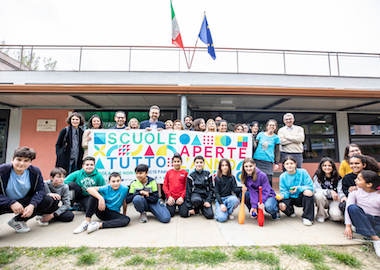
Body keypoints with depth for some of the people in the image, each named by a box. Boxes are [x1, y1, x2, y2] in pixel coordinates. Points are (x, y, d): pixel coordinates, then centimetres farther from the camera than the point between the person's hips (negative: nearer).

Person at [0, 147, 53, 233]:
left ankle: (17, 221, 2)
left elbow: (40, 189, -8)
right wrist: (11, 203, -33)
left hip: (24, 202, 4)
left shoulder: (35, 172, -12)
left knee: (48, 200, -18)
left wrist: (32, 204, -25)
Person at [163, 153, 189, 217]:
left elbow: (186, 186, 1)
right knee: (169, 214, -14)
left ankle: (180, 207, 18)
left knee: (184, 214, -15)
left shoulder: (185, 172, 2)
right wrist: (169, 196, -5)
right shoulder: (169, 172, 7)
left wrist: (182, 197, -10)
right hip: (171, 197, 1)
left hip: (181, 197, -1)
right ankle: (173, 207, 19)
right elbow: (165, 185, 5)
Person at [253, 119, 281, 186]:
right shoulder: (260, 134, 9)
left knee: (268, 180, -5)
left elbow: (277, 152, 8)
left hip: (268, 161, -1)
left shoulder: (276, 138, 7)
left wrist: (276, 163, 1)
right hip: (257, 160, 1)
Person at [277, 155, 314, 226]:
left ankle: (307, 217, -16)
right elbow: (284, 191, -6)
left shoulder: (303, 172, -10)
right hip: (290, 198, 1)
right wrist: (282, 195, -30)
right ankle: (291, 211, 12)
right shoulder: (282, 176, -6)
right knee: (282, 206, -30)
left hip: (301, 198, -1)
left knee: (308, 192, -34)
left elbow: (310, 187, -14)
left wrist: (298, 188, -30)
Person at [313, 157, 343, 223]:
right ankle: (321, 215, -8)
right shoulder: (317, 176, -10)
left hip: (334, 200, 0)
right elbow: (317, 190, -16)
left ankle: (331, 213, 11)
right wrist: (330, 192, -32)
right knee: (318, 195, -35)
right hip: (323, 200, 1)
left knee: (336, 216, -30)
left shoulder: (338, 177, -7)